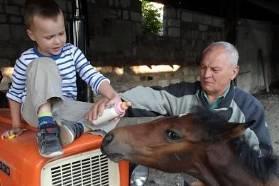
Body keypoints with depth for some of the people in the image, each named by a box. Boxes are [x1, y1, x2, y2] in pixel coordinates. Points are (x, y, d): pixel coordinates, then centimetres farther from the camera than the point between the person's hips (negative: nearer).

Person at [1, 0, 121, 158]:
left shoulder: (72, 52, 0)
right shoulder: (26, 60, -5)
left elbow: (93, 77, -10)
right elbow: (15, 93, 8)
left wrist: (114, 96, -27)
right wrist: (16, 126, 8)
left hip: (65, 109, 2)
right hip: (37, 111, -2)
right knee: (43, 65, -29)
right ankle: (46, 126, -37)